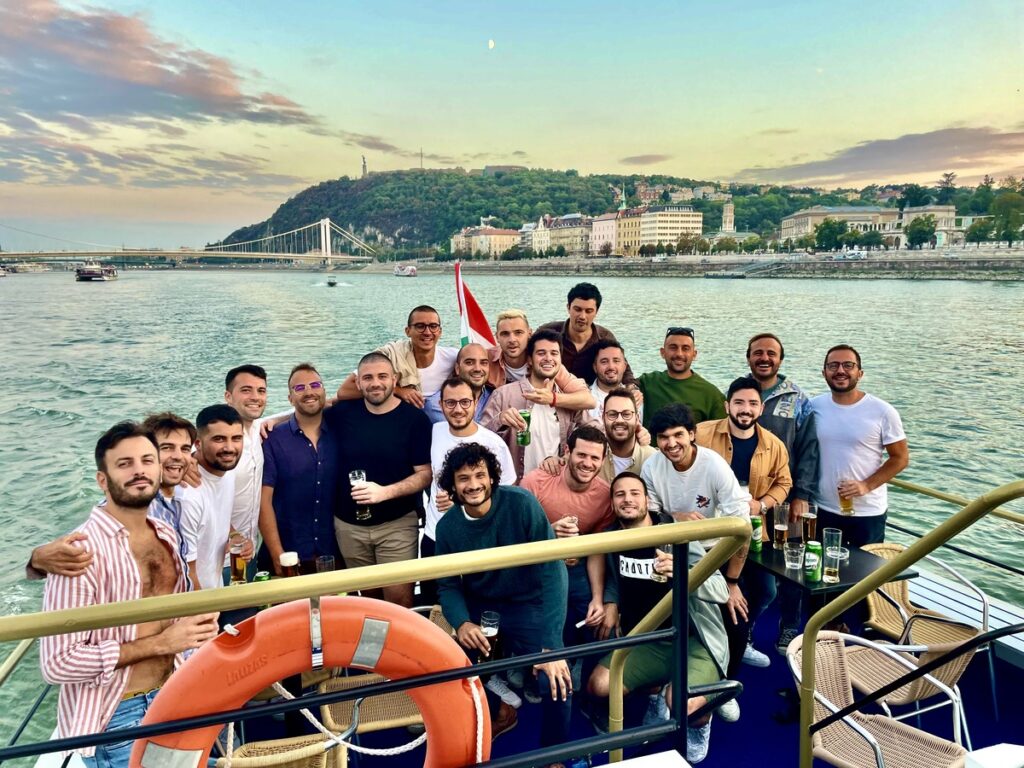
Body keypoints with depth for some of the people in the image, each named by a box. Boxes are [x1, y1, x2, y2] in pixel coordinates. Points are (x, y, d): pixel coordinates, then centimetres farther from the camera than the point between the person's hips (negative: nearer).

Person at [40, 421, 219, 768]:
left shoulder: (167, 535, 1)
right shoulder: (82, 549, -22)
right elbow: (57, 663, -23)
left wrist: (199, 618, -4)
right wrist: (160, 643, -22)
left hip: (172, 699, 7)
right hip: (116, 717, -6)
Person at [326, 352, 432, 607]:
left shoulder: (415, 419, -9)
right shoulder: (342, 412, -1)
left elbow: (425, 473, -10)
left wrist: (386, 492, -23)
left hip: (398, 524, -3)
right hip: (348, 525, 3)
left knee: (399, 599, -3)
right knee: (369, 596, 16)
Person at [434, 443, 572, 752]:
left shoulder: (521, 504, -21)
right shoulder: (447, 526, -8)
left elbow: (551, 570, -22)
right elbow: (448, 585, 2)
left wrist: (551, 644, -27)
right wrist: (461, 622, -20)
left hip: (529, 605, -3)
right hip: (480, 608, 4)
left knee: (554, 680, -22)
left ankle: (553, 754, 12)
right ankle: (499, 711, 20)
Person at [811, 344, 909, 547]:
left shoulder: (883, 412, -8)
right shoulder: (813, 407, -2)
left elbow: (900, 458, -4)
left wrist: (866, 485, -16)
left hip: (868, 514, -2)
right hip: (823, 511, 2)